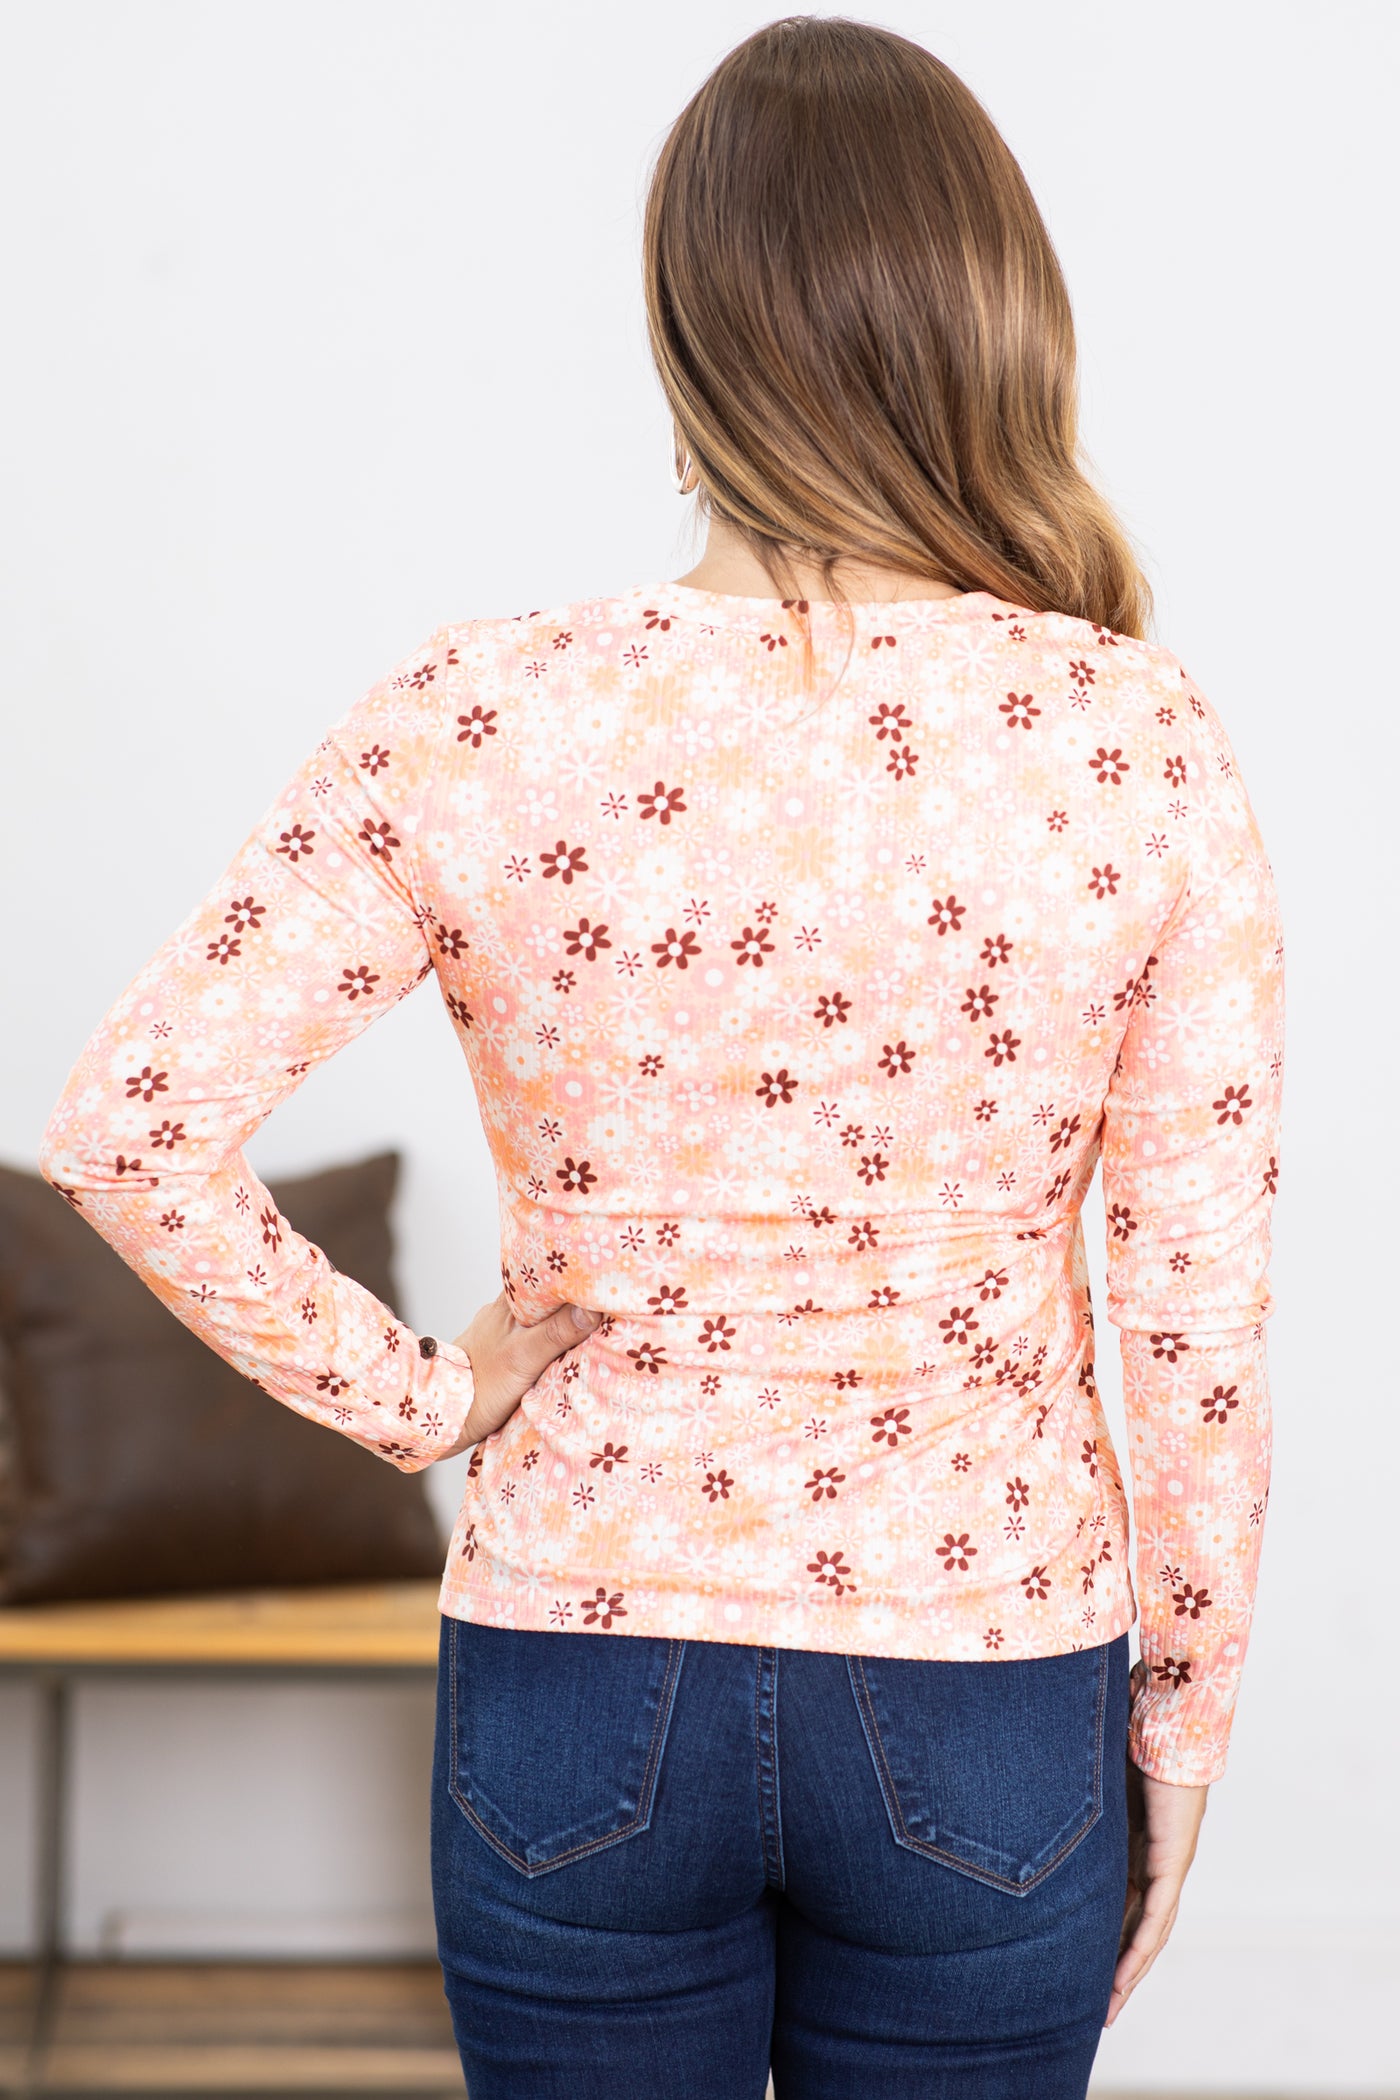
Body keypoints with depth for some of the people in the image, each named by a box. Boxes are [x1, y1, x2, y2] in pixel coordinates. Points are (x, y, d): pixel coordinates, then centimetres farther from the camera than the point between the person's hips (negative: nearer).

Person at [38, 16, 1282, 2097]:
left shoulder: (481, 727, -12)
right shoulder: (1142, 742, -11)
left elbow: (130, 1124, -16)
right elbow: (1199, 1315, -8)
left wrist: (411, 1391, -3)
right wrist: (1185, 1718, 5)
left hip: (577, 1663, 0)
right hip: (985, 1710, 0)